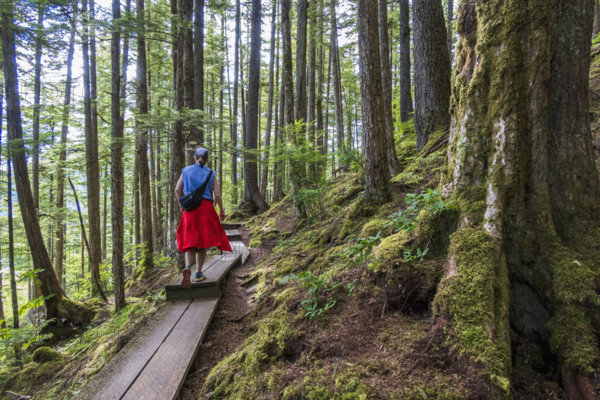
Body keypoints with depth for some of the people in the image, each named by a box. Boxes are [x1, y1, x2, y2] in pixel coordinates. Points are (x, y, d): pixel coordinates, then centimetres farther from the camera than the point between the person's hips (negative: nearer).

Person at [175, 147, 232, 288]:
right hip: (206, 208, -1)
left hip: (190, 209, 1)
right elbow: (217, 195, -1)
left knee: (190, 241, 6)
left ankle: (188, 268, -21)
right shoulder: (211, 174, 5)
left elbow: (177, 190, 7)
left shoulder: (186, 171, 9)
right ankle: (198, 273, 11)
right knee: (203, 241, 9)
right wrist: (222, 210, 11)